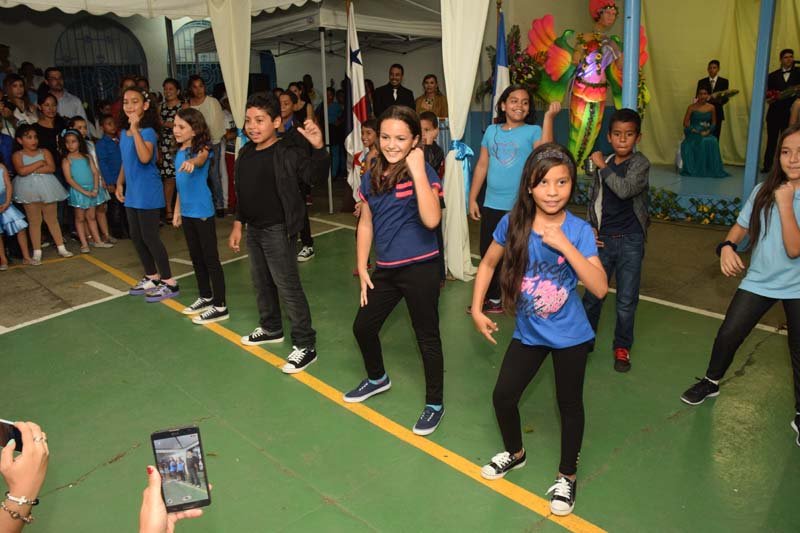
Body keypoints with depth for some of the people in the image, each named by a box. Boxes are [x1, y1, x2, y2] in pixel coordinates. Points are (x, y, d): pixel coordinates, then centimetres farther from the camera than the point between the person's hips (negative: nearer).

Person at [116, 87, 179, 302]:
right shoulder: (123, 132, 9)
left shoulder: (148, 131, -15)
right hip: (131, 192, 8)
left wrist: (135, 129, -30)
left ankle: (170, 283, 3)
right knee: (136, 236, 14)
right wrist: (120, 183, 15)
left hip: (148, 193, -8)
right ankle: (152, 277, 28)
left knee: (149, 236, -6)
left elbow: (145, 158, -32)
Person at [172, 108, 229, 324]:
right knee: (196, 257, 17)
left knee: (210, 258, -3)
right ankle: (206, 297, 32)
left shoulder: (201, 149, -13)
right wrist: (177, 210, 19)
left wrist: (192, 162, -61)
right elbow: (181, 183, 16)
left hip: (202, 212, -8)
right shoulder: (179, 152, 10)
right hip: (187, 212, 8)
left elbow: (200, 159, -39)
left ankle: (220, 306, 5)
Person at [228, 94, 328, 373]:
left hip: (278, 231, -8)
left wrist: (318, 148, -49)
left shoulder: (288, 153, -17)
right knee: (261, 282, 21)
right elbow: (241, 193, 14)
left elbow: (316, 174, -32)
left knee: (288, 287, -5)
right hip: (253, 229, 8)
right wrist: (238, 225, 16)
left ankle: (305, 345, 4)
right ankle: (271, 328, 41)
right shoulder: (245, 153, 5)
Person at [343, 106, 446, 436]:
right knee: (363, 327, 17)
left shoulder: (423, 173, -12)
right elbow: (366, 224, 12)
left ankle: (435, 404, 25)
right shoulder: (371, 177, 5)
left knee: (426, 336, 6)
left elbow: (431, 220, -28)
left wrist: (418, 171, -27)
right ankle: (378, 379, 45)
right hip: (385, 270, 6)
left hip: (419, 269, -6)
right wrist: (362, 268, 10)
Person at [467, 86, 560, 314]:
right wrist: (472, 199, 8)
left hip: (521, 208, -4)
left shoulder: (533, 132, -2)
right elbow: (482, 166, 10)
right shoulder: (492, 131, 8)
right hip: (492, 205, 4)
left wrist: (548, 117, -25)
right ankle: (492, 299, 32)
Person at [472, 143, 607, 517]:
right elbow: (488, 264, 3)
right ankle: (515, 453, 40)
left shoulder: (579, 231, -17)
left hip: (570, 336, -2)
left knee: (569, 404, 13)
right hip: (528, 333, 2)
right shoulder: (513, 224, -12)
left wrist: (566, 246, -32)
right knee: (503, 396, 8)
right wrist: (477, 309, -3)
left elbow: (600, 288, -25)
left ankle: (567, 476, 37)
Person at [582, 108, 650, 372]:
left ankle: (622, 347, 22)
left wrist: (603, 166, -16)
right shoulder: (604, 164, 5)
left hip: (630, 241, -3)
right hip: (603, 239, 3)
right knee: (592, 294, 9)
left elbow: (625, 189, -26)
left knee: (626, 300, 4)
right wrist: (592, 227, 2)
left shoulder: (640, 163, -7)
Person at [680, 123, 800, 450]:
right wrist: (727, 247, -18)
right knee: (728, 334, 3)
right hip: (759, 281, 3)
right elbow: (740, 228, 4)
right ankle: (711, 383, 29)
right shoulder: (763, 191, -4)